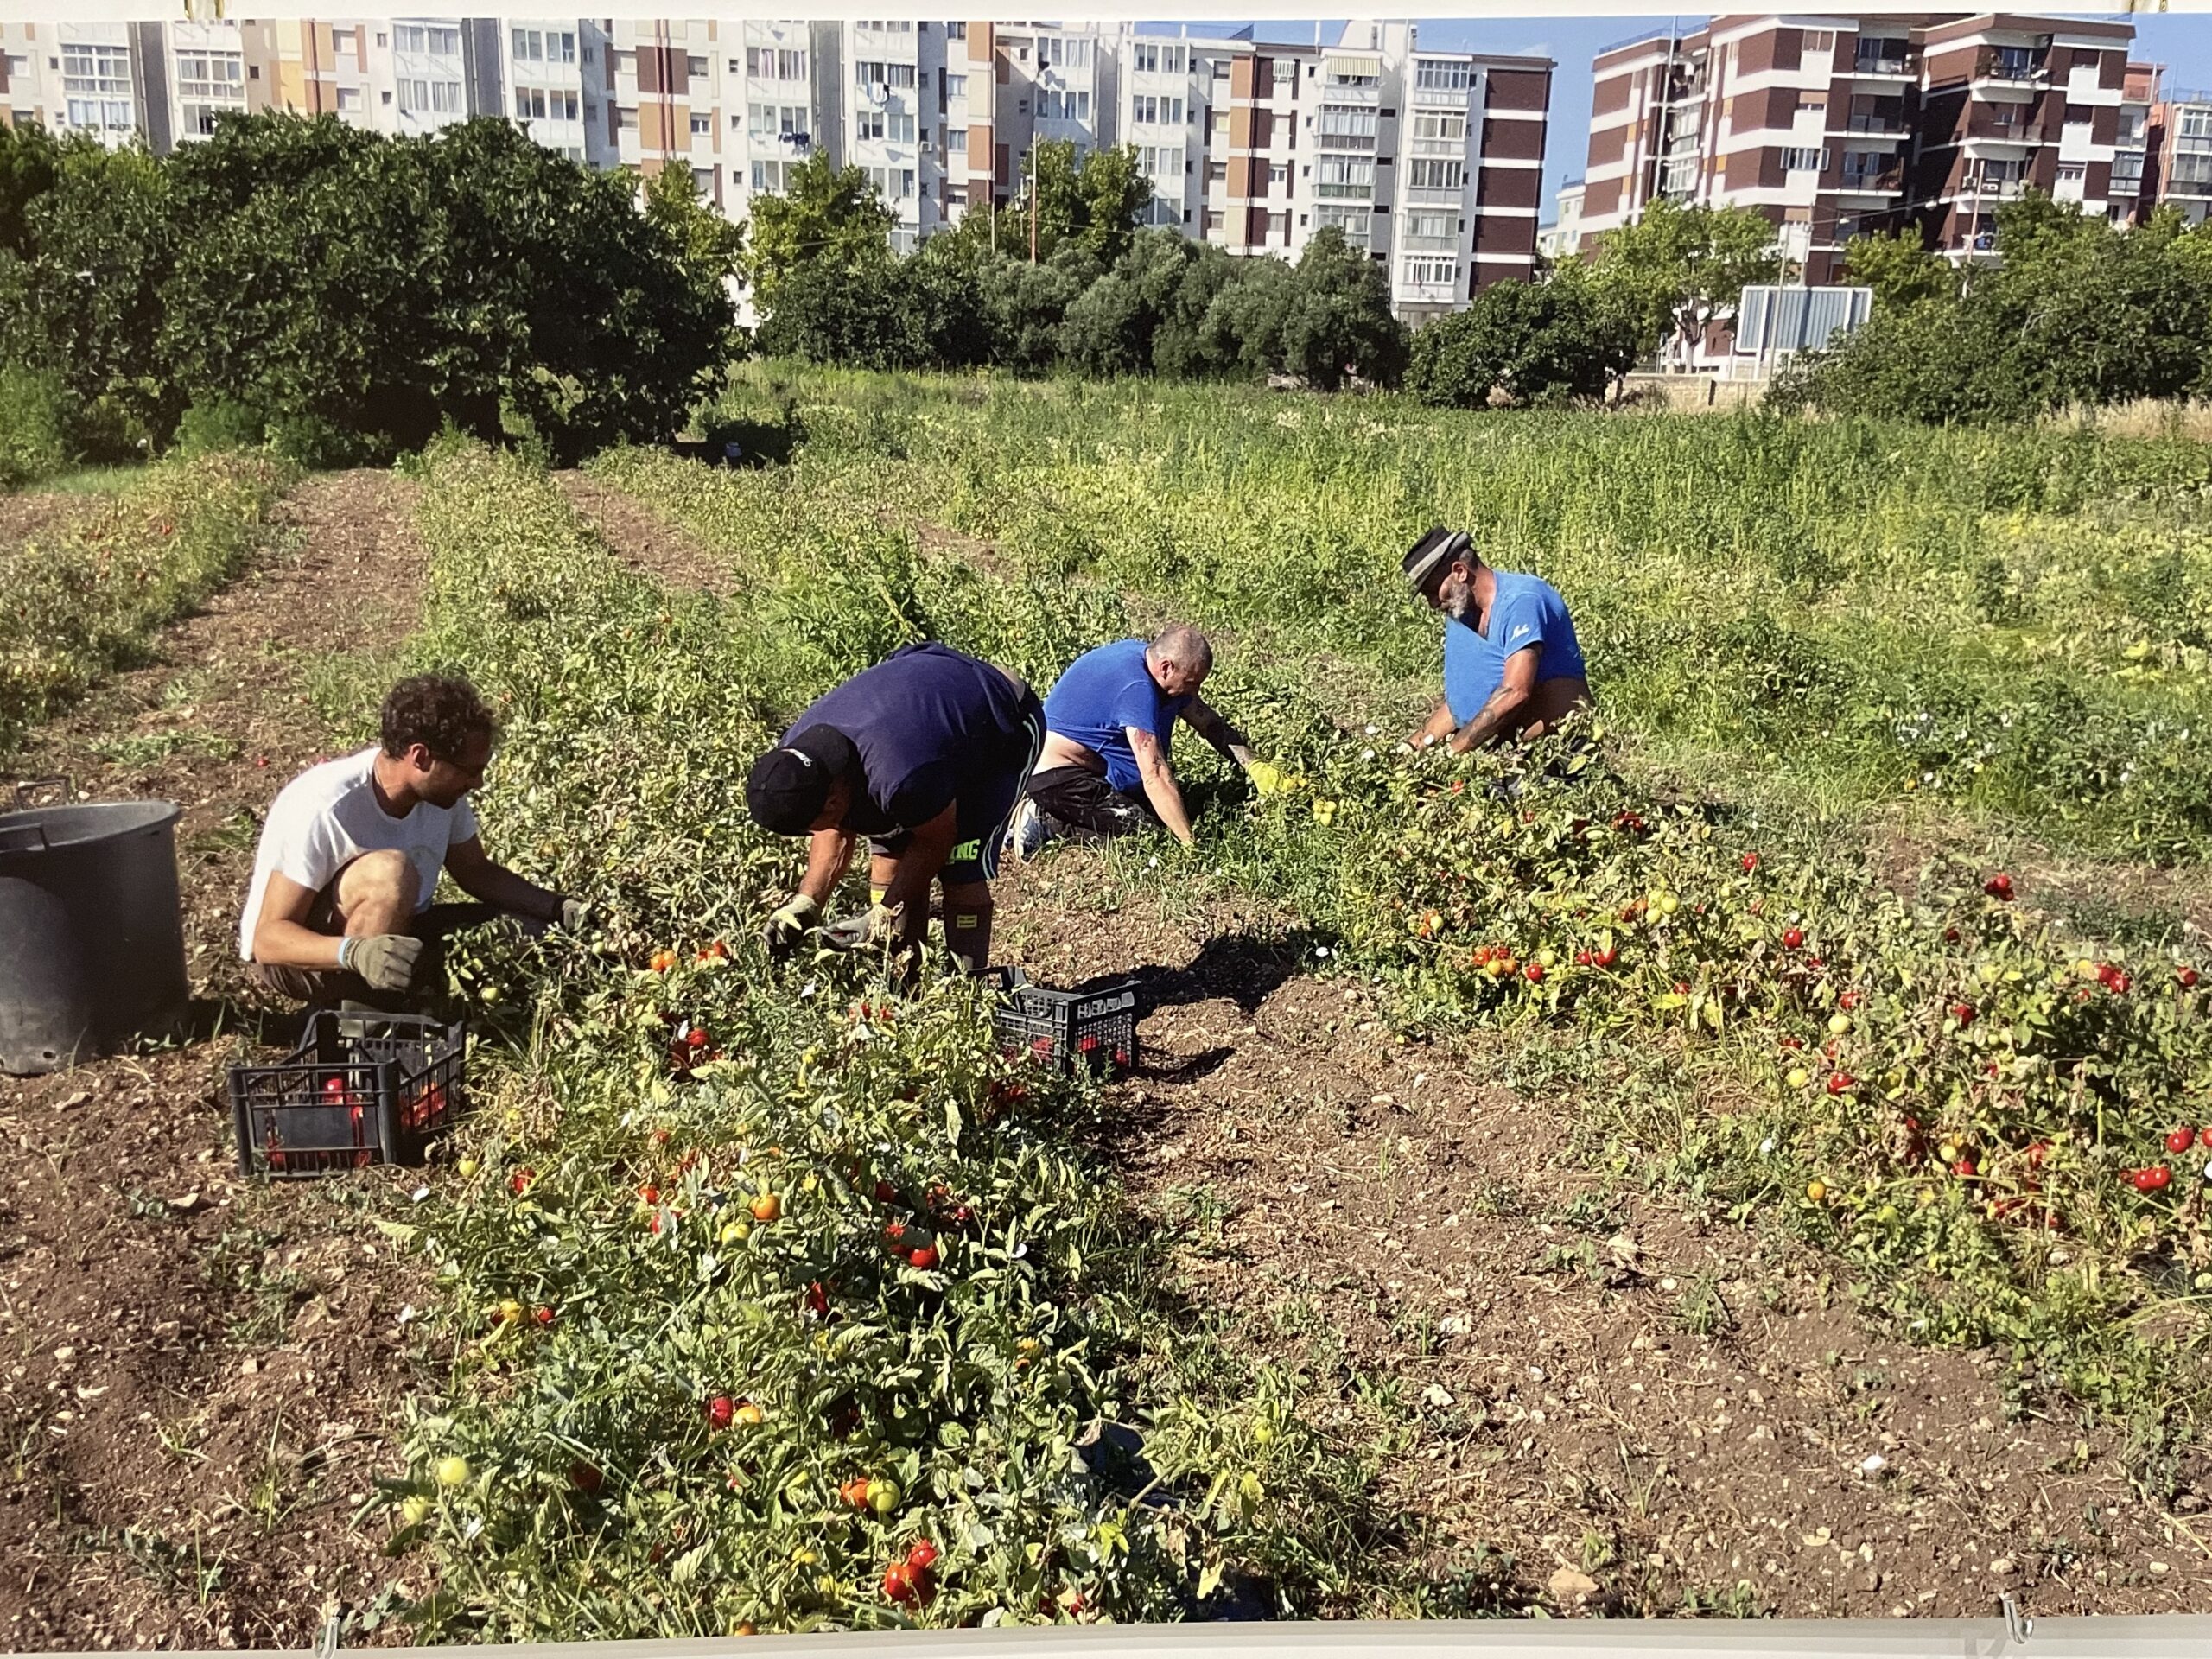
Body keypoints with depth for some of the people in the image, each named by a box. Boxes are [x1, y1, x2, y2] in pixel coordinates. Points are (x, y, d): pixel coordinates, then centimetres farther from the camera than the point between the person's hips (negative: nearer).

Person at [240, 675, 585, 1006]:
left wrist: (557, 908, -9)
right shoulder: (323, 807, -29)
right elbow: (269, 937, -28)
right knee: (390, 871, -35)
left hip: (390, 936, 7)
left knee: (532, 931, -10)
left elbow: (476, 871, 6)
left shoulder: (441, 790, -10)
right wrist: (354, 952, -48)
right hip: (291, 958, -7)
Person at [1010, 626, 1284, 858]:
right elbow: (1156, 777, -33)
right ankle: (1047, 823, -10)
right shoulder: (1136, 687, -29)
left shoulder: (1148, 657, 0)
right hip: (1056, 776, -11)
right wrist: (1191, 843, -33)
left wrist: (1256, 767, -5)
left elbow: (1210, 723, 6)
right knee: (1149, 827, -18)